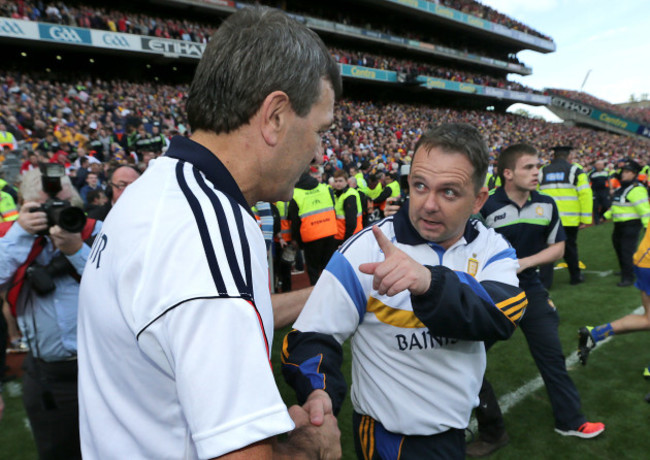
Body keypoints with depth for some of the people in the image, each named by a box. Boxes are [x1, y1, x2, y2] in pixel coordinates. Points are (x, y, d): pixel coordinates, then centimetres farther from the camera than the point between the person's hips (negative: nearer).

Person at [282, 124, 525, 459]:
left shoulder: (491, 249, -9)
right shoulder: (366, 250, -19)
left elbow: (502, 314, -29)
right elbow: (312, 337, -15)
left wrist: (430, 282, -46)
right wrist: (319, 392, -34)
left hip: (461, 425, 5)